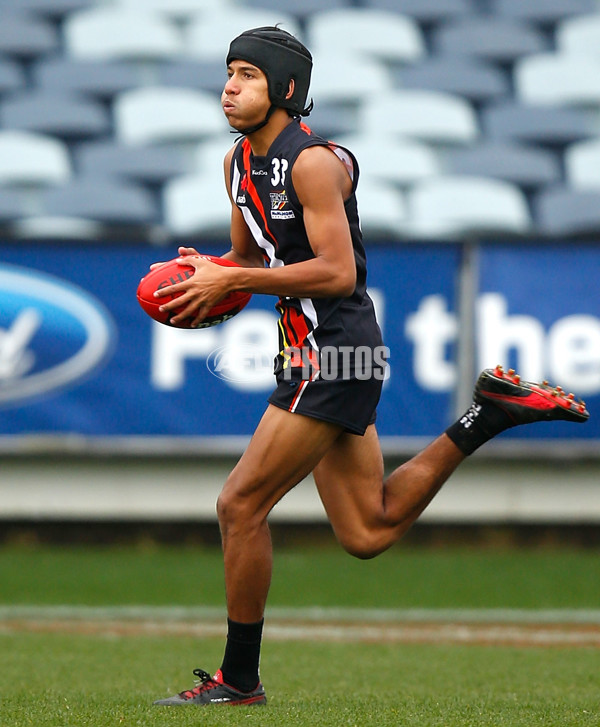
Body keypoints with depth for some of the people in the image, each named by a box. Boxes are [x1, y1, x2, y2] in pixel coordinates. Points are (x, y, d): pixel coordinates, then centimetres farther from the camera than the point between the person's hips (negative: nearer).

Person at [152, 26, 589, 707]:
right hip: (309, 352, 10)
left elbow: (338, 272, -22)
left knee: (240, 505, -8)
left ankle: (238, 678, 3)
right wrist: (208, 275, 1)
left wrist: (231, 280, -21)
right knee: (367, 534, 13)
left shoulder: (313, 162, -16)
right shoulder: (239, 162, 12)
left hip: (335, 352, -10)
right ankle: (490, 413, 19)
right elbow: (247, 257, 24)